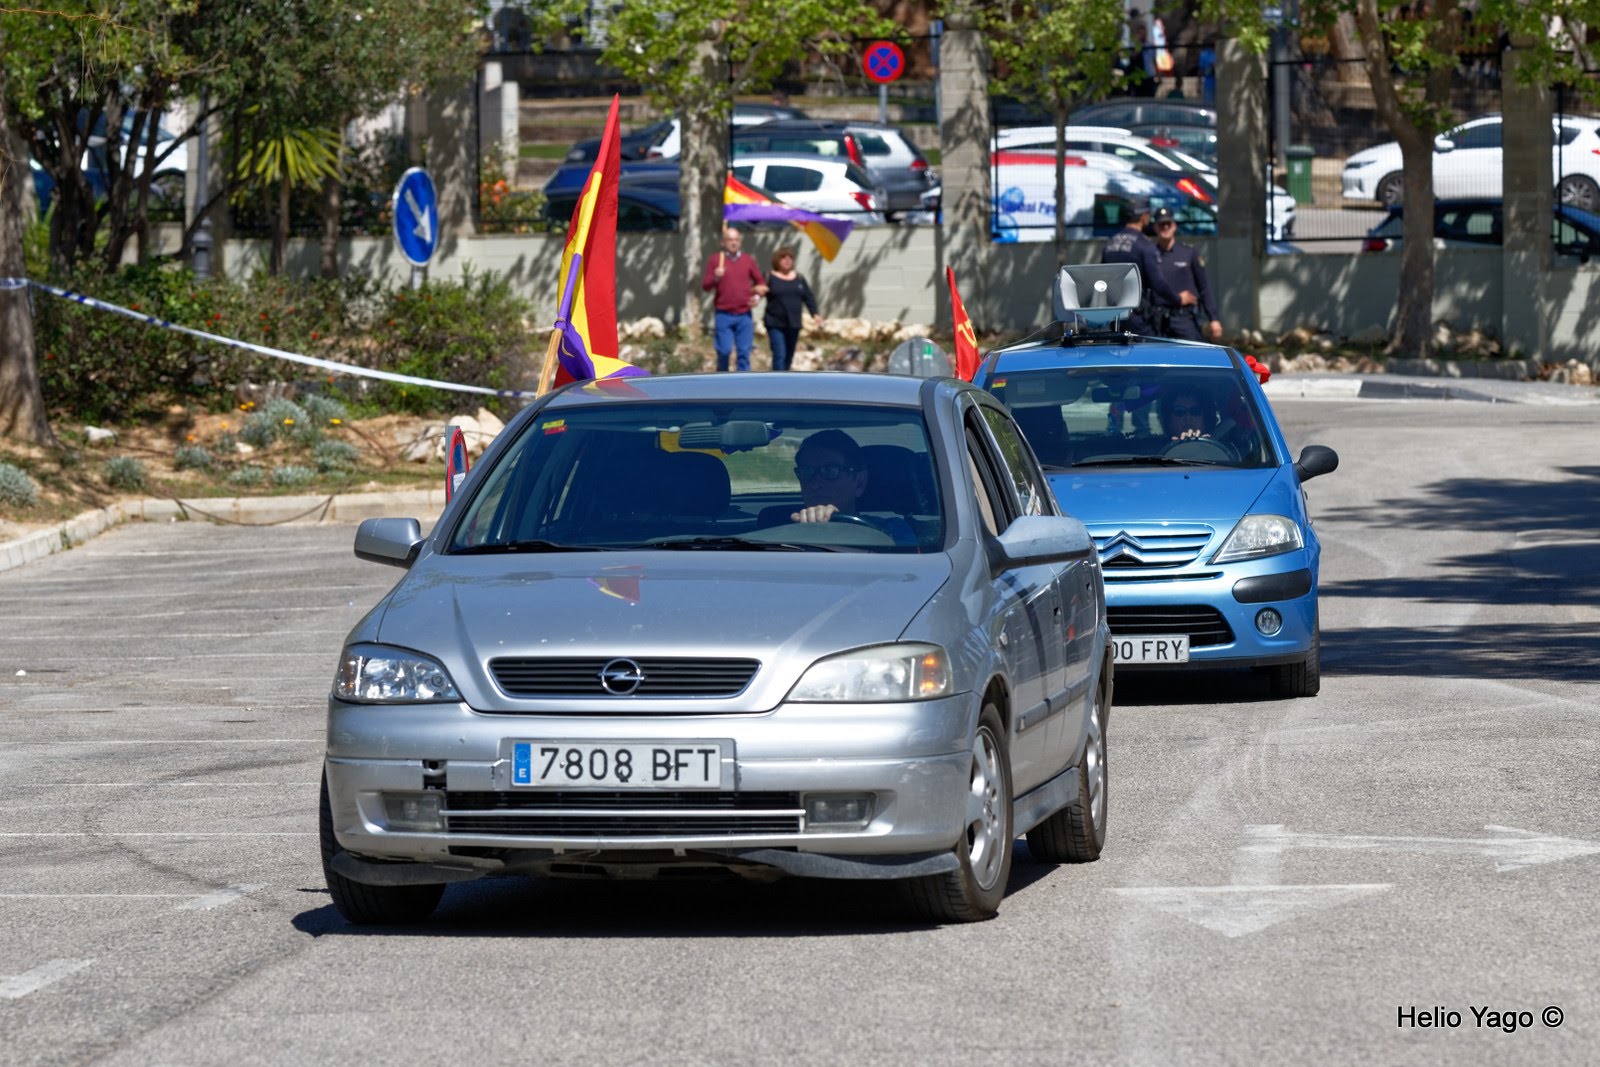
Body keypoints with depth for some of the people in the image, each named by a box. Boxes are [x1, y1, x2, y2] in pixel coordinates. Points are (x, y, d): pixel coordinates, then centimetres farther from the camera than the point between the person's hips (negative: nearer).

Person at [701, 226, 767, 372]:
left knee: (744, 352, 0)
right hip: (724, 315, -2)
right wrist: (715, 277, -19)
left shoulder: (748, 260, 11)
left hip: (744, 315, 2)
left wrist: (758, 296, 1)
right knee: (724, 350, -6)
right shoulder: (715, 260, 4)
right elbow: (705, 286, 1)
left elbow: (761, 282, 19)